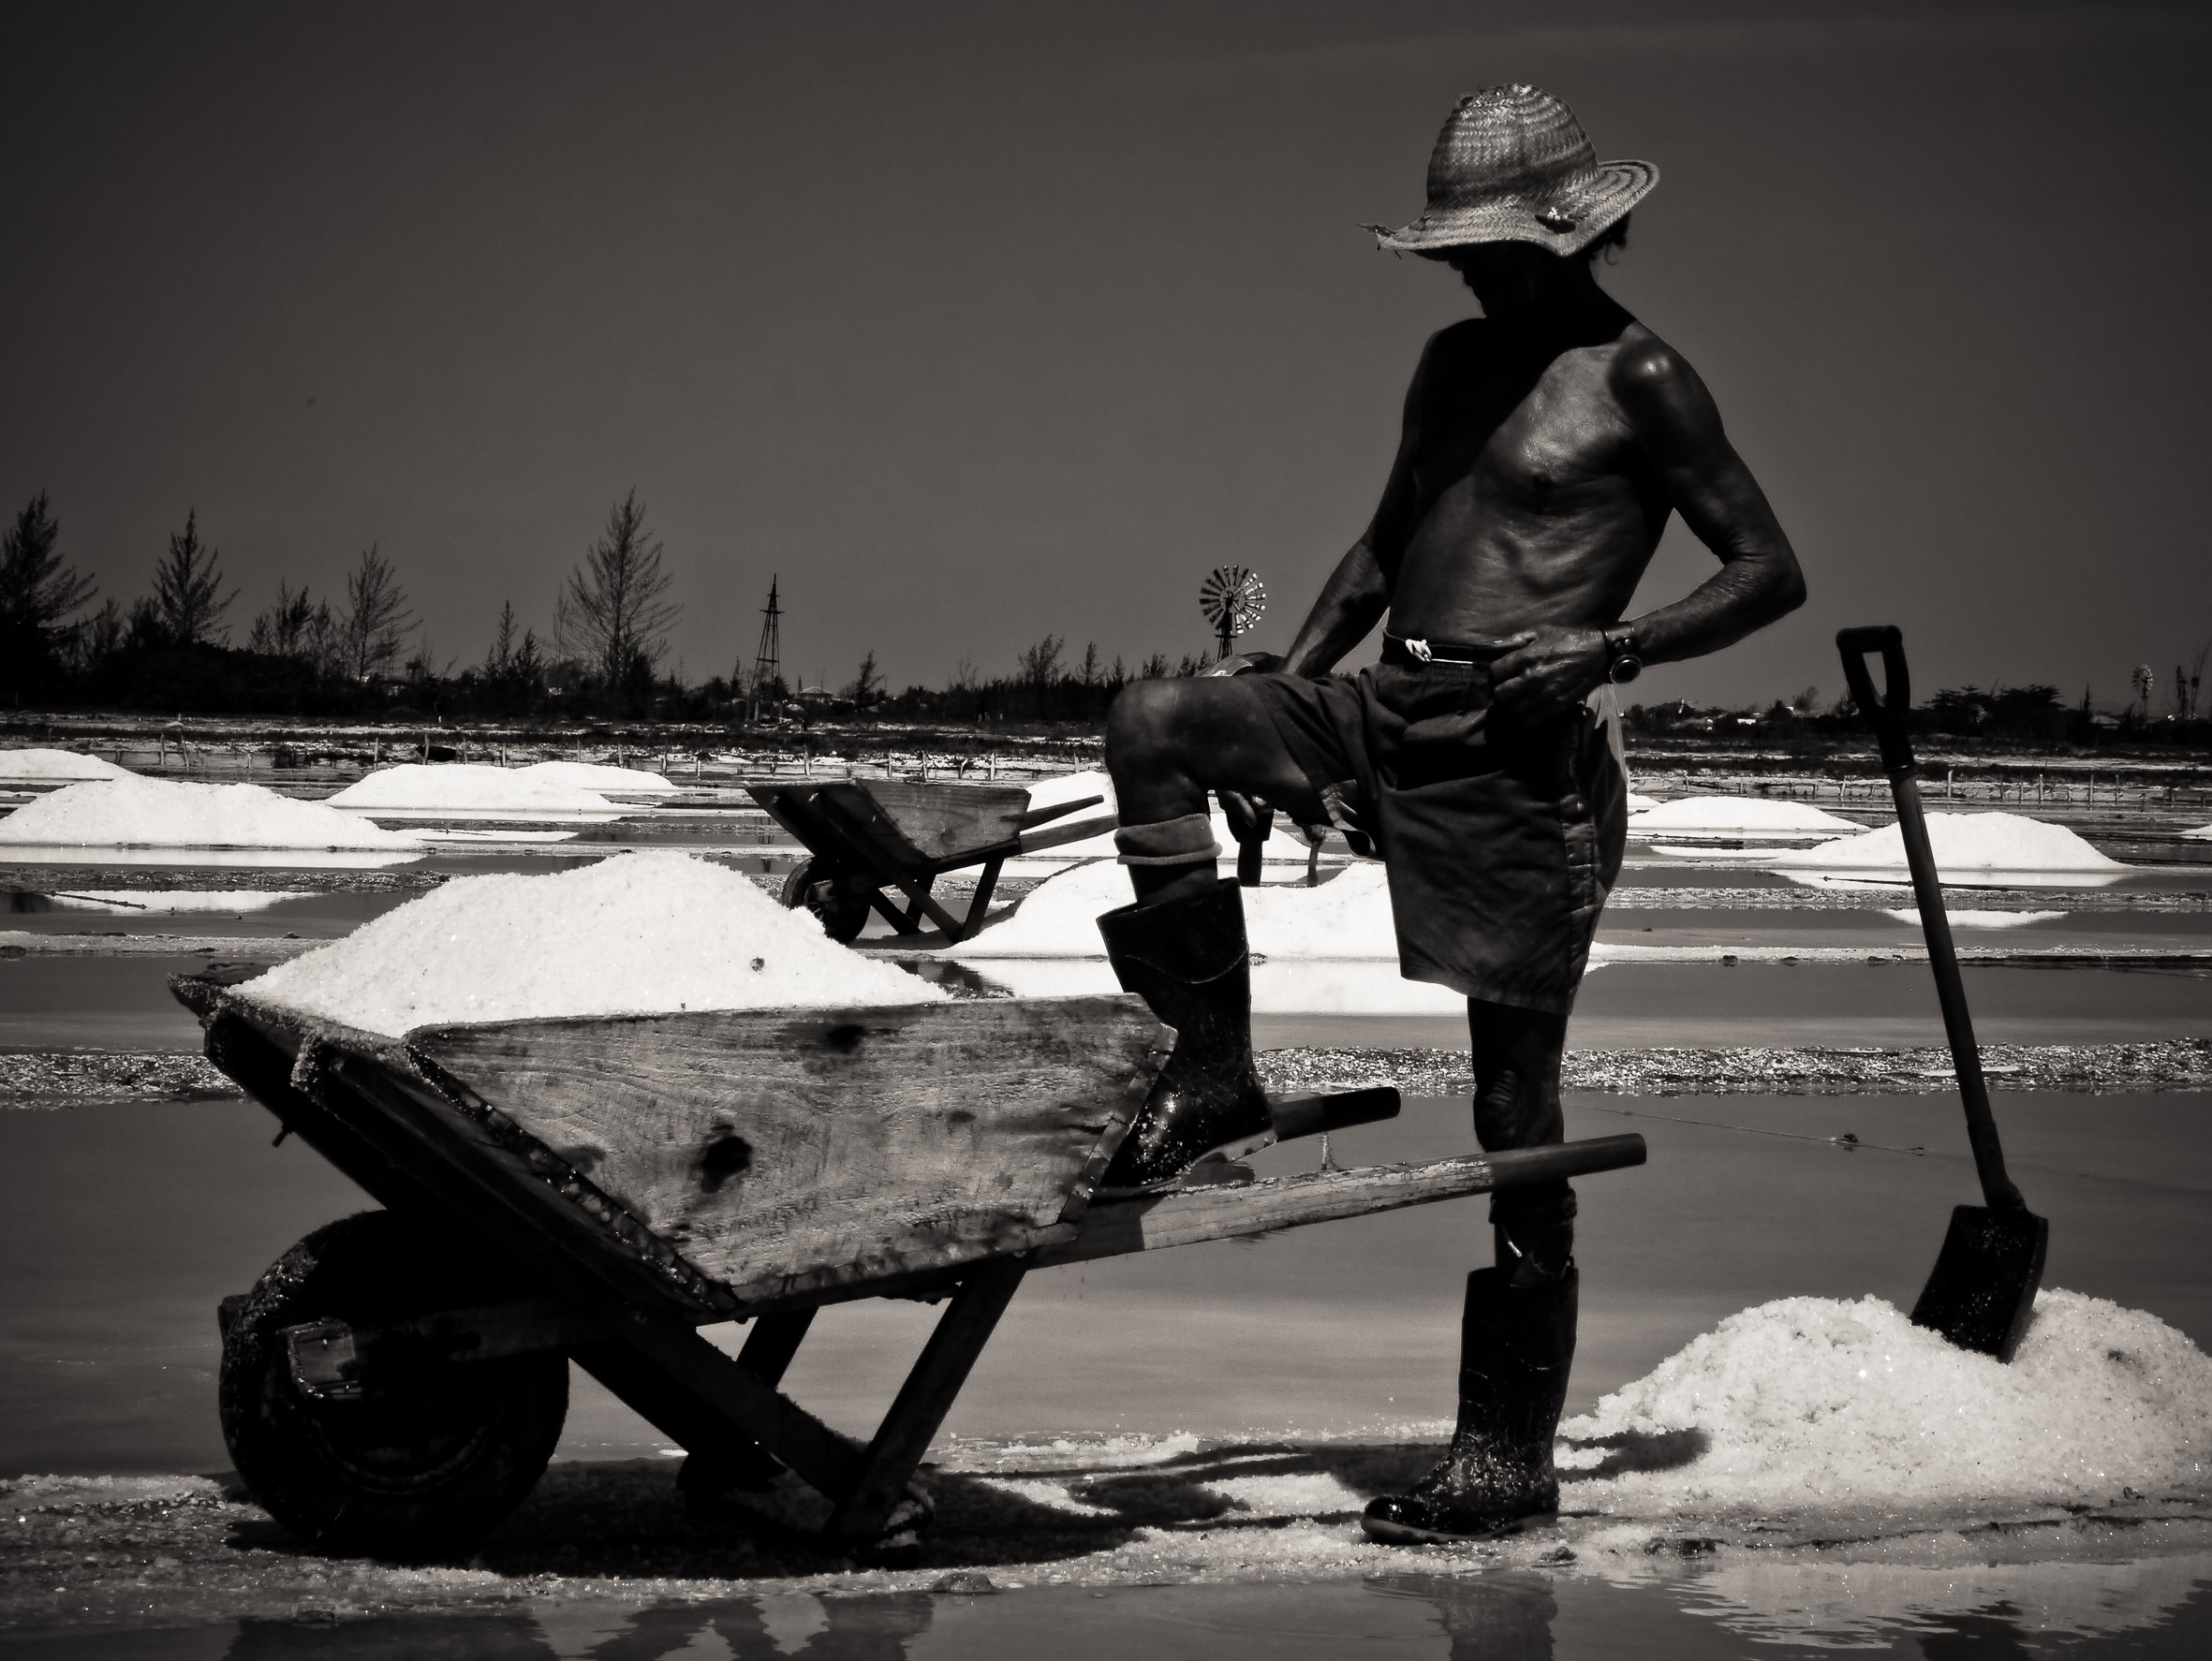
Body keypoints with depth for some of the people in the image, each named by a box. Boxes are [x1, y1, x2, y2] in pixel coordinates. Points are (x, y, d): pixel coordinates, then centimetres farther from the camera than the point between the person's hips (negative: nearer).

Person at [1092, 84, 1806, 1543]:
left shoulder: (1637, 378, -4)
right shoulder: (1455, 365, 18)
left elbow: (1772, 572, -4)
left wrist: (1612, 646, -19)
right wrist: (1286, 699, 12)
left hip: (1525, 761, -7)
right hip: (1390, 720, 7)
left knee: (1513, 1114, -2)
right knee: (1155, 723, -17)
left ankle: (1512, 1452, 8)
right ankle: (1212, 1076, -12)